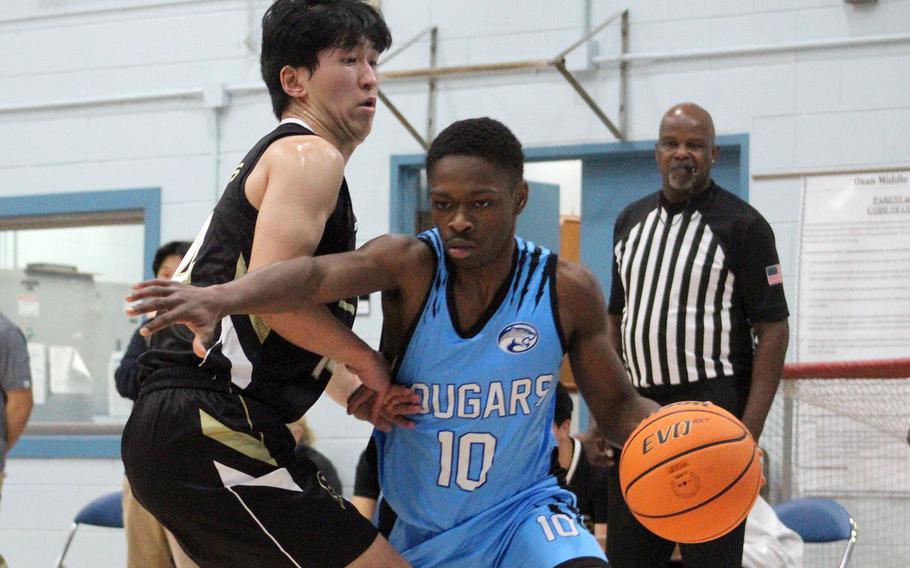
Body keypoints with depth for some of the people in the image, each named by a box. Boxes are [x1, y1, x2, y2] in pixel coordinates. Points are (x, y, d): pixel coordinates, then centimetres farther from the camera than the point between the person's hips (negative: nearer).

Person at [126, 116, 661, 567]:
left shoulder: (567, 290, -12)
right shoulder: (410, 264, -17)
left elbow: (617, 406, 1)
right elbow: (317, 274, -39)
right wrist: (220, 297, -58)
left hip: (521, 514, -1)